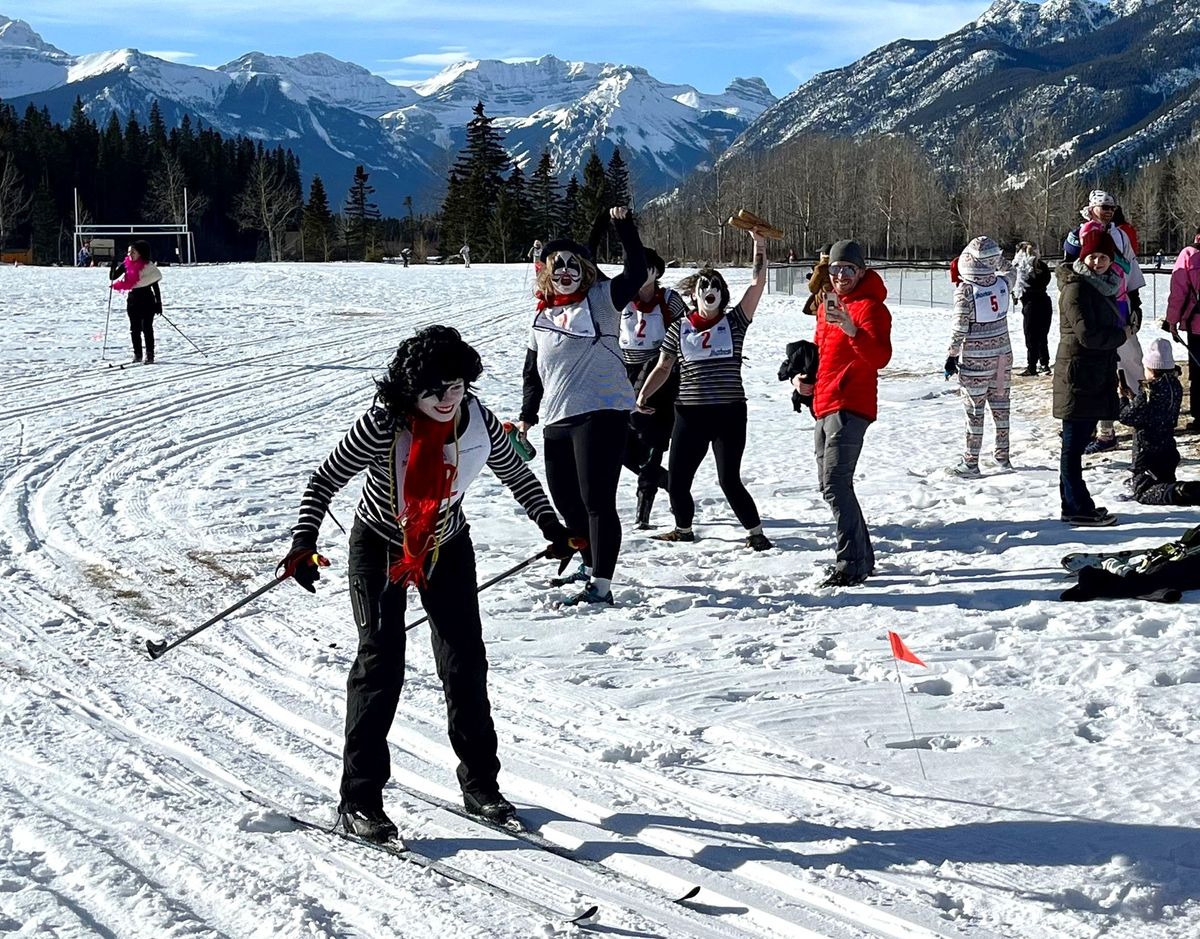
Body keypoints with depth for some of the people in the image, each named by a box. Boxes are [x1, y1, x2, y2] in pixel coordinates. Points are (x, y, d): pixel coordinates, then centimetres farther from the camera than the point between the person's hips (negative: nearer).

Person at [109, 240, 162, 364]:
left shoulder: (148, 266, -7)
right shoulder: (126, 265, 3)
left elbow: (155, 286, -4)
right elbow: (113, 277, -1)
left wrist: (158, 303, -6)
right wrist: (114, 264, -18)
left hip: (147, 300, -4)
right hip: (133, 300, 4)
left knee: (147, 328, -5)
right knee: (135, 329, 5)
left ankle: (150, 355, -3)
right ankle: (137, 354, 13)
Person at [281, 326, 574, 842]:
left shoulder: (480, 423, -15)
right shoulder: (383, 425, -27)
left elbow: (517, 474, 5)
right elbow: (325, 479, -18)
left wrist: (551, 525, 10)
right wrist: (304, 543, -29)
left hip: (447, 547, 4)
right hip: (380, 544, -4)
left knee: (465, 660, 2)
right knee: (381, 659, -13)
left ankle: (479, 781, 18)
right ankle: (359, 800, -9)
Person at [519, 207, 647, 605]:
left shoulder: (600, 300, 0)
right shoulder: (541, 317, 16)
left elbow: (636, 273, -15)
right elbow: (532, 371, 23)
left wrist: (624, 227, -22)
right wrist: (527, 416, 20)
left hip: (602, 414, -7)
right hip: (558, 420, 7)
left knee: (597, 500, -10)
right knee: (564, 499, 16)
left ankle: (600, 587, -8)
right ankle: (592, 565, 37)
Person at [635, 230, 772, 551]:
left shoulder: (734, 322, 4)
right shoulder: (679, 328, 8)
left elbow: (757, 283, -4)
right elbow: (663, 368, 13)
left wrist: (759, 245, -10)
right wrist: (644, 394, -1)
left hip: (729, 413, -2)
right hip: (690, 413, 2)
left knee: (729, 481, -7)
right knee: (676, 481, 4)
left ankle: (755, 532, 10)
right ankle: (684, 529, 29)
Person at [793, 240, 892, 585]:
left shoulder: (869, 307, -10)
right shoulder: (828, 305, 18)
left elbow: (880, 357, -25)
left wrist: (852, 329, -41)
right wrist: (802, 375, 13)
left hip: (850, 408, -10)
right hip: (825, 407, 10)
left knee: (835, 483, -17)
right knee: (830, 484, 14)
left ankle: (851, 565, -16)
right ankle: (863, 557, 23)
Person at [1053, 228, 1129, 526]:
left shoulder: (1103, 287, 15)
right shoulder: (1076, 288, -14)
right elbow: (1088, 334, -21)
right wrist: (1122, 335, -7)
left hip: (1097, 376, 10)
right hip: (1078, 375, -10)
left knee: (1077, 442, 14)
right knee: (1075, 443, -5)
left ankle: (1076, 504, 20)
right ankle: (1078, 508, -2)